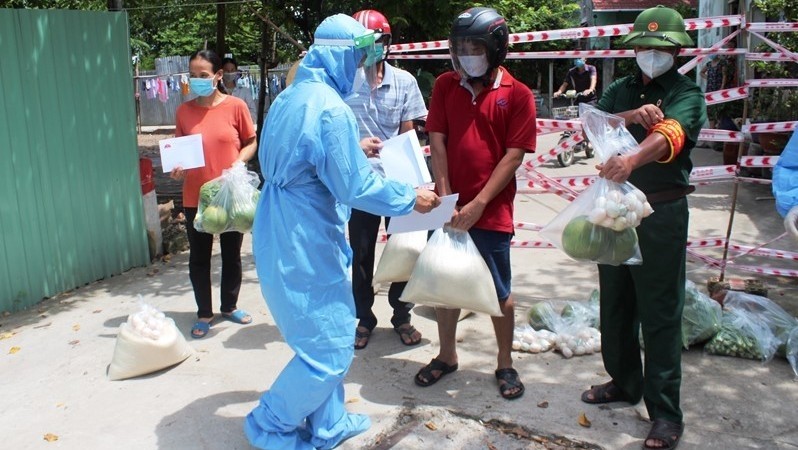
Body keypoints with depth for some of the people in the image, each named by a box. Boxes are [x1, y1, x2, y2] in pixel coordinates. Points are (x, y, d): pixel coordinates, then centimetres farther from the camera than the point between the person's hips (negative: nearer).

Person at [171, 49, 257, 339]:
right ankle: (204, 314, 25)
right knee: (199, 257, 9)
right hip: (196, 197, 1)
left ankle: (230, 306, 33)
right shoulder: (184, 111, 1)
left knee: (231, 254, 13)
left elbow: (251, 142, 2)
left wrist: (239, 163, -16)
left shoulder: (235, 106, -6)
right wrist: (176, 168, -10)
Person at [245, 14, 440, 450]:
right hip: (305, 244, -10)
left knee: (326, 338, 21)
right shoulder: (331, 109, -20)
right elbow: (356, 187, -19)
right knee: (329, 349, 4)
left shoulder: (288, 98, 9)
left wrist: (354, 150, 28)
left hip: (282, 235, 10)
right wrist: (411, 198, -5)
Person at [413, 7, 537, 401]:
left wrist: (478, 204, -16)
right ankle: (446, 356, 30)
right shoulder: (445, 85, 5)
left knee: (499, 291, 8)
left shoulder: (517, 95, -4)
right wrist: (445, 198, -9)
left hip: (491, 210, -3)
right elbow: (437, 142, 0)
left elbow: (513, 155, -9)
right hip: (450, 206, 3)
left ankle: (505, 365, 25)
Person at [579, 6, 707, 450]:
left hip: (661, 213, -5)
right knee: (616, 304, 15)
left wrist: (632, 160, -45)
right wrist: (631, 116, -23)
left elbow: (669, 135, -26)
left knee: (660, 313, -2)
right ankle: (624, 381, 34)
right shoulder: (619, 90, 12)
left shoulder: (687, 93, -5)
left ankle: (666, 413, 7)